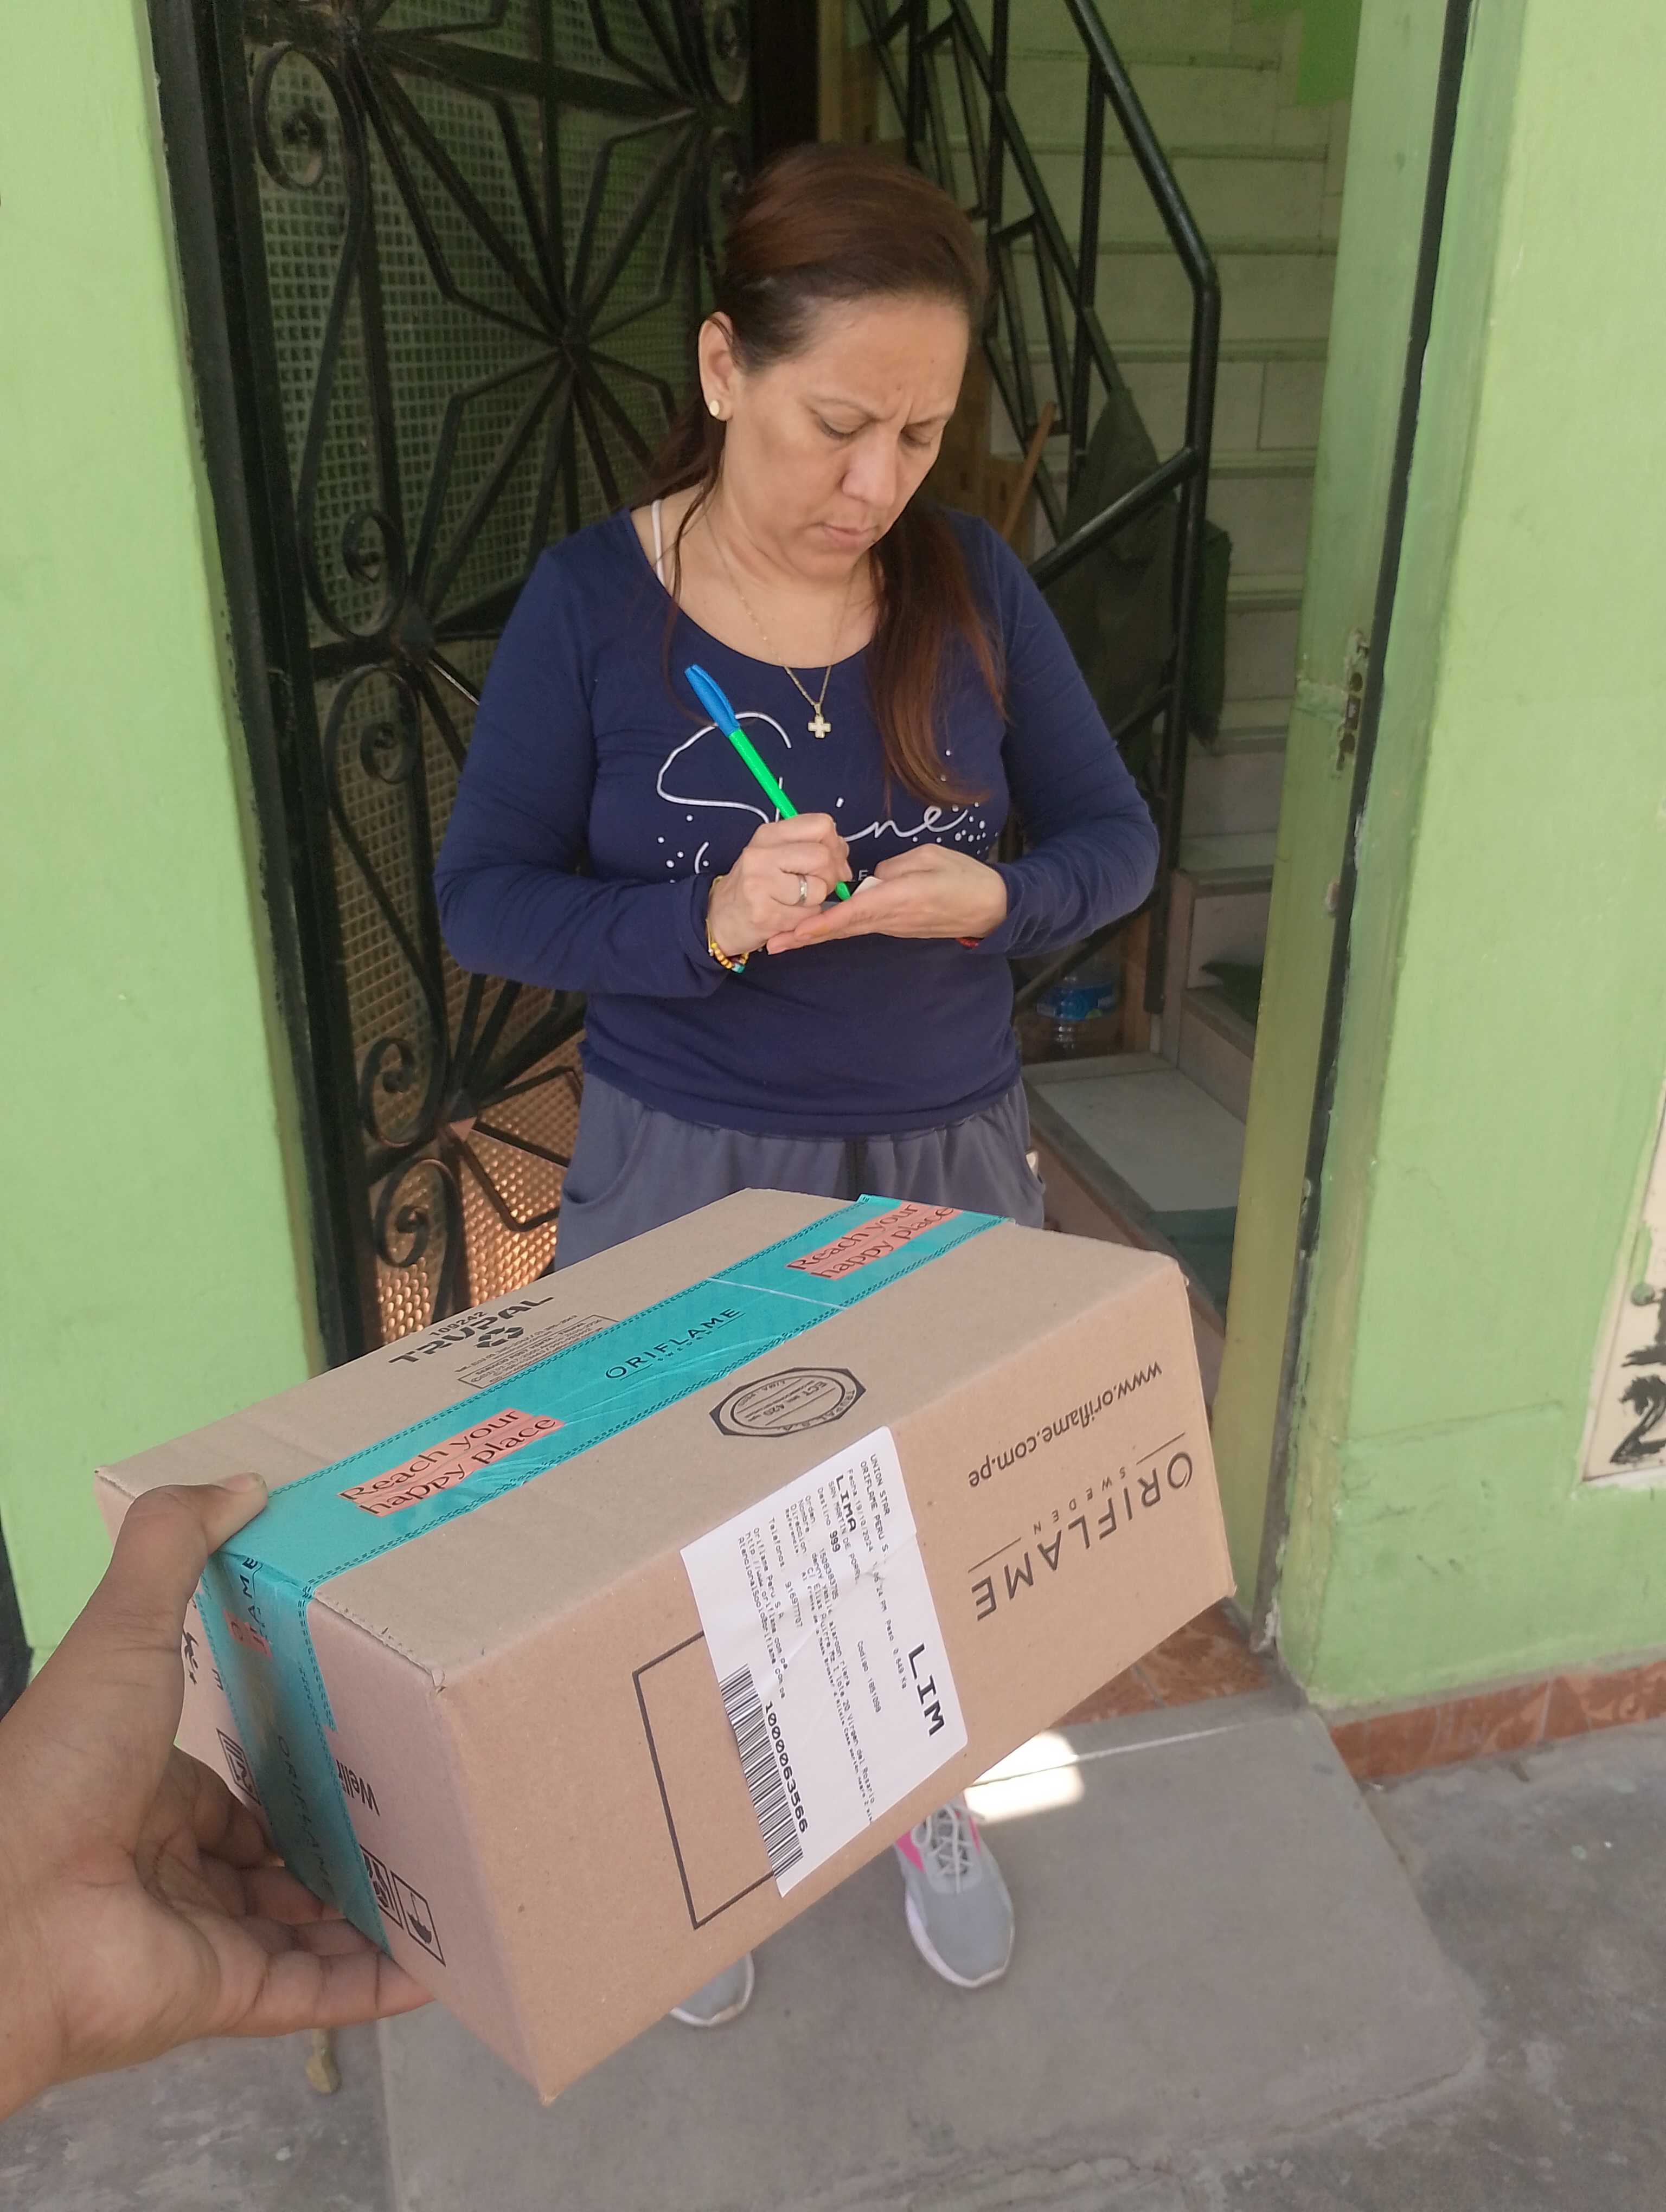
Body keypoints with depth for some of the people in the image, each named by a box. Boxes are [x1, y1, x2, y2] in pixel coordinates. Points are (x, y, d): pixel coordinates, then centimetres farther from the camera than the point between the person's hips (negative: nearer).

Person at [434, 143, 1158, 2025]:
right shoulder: (589, 599, -12)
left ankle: (930, 1799, 50)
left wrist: (997, 899, -23)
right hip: (683, 1166, -2)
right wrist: (706, 922, -27)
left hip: (945, 1154, 2)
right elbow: (482, 901, -10)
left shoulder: (975, 585, -6)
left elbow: (1118, 841, -1)